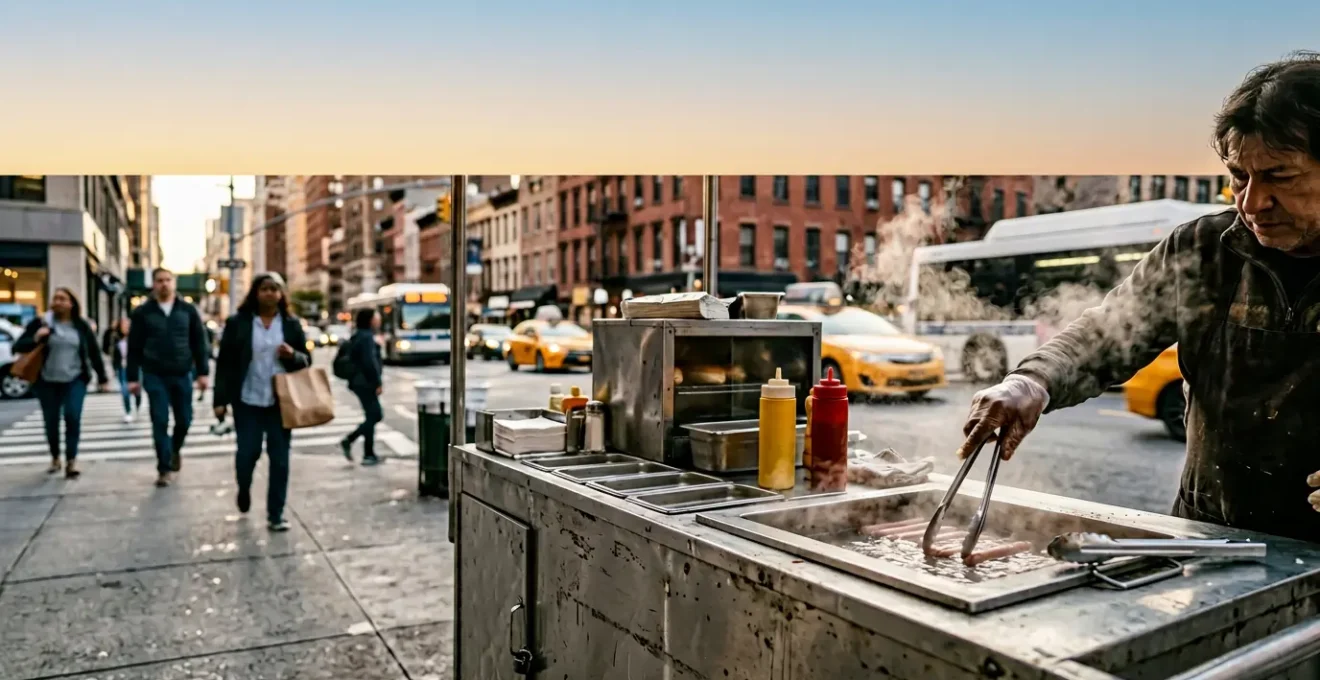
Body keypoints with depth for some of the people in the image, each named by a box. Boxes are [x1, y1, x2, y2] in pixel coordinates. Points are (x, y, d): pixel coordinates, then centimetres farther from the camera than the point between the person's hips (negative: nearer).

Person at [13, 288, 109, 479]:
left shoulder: (81, 326, 2)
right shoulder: (41, 323, -2)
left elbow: (93, 352, 7)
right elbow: (18, 347, -1)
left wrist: (102, 378, 7)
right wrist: (35, 339, -21)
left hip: (75, 380, -1)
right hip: (47, 381, 1)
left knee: (73, 417, -14)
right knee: (51, 421, 7)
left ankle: (71, 460, -8)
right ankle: (55, 457, 27)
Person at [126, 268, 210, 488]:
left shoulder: (188, 310, 4)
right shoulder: (142, 312, 1)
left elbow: (199, 343, 5)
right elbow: (134, 347, 3)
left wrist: (202, 372, 0)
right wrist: (133, 377, -1)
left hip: (182, 375, 1)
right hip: (154, 376, -1)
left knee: (184, 420, 7)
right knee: (160, 422, -1)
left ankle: (175, 450, 37)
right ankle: (164, 468, 8)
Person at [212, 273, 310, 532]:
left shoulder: (292, 324, 5)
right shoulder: (238, 322, 0)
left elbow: (307, 361, 9)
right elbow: (225, 363, 0)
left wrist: (292, 355, -14)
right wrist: (220, 399, -5)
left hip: (281, 402, 1)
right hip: (248, 400, -1)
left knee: (280, 458, 2)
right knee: (248, 452, 2)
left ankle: (276, 514, 12)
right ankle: (244, 490, 36)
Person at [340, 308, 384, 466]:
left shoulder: (359, 336, 16)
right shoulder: (366, 337, -15)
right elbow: (370, 362, -21)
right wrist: (378, 383, -17)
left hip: (360, 382, 10)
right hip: (366, 383, -10)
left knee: (376, 415, 13)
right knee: (373, 416, -3)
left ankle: (348, 440, 12)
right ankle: (369, 455, 1)